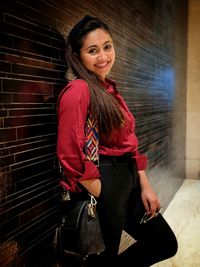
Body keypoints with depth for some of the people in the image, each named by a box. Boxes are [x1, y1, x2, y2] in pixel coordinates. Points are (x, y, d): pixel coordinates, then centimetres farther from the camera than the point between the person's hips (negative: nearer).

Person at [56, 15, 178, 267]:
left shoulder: (109, 89, 11)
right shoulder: (78, 90, -17)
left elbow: (129, 144, 12)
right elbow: (70, 155, -24)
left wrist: (145, 186, 8)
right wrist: (103, 198, -14)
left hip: (129, 180, 9)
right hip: (104, 185, -9)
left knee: (165, 244, 19)